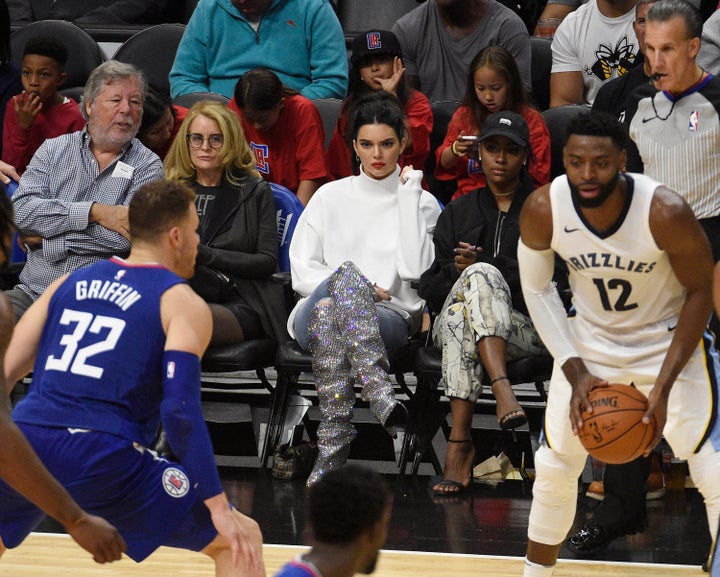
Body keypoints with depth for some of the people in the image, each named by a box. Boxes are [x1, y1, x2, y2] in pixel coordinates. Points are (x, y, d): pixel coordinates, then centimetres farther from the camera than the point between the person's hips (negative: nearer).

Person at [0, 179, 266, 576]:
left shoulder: (69, 283, 21)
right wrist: (218, 506, -7)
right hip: (102, 458, -5)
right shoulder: (183, 304, 5)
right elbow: (180, 409, -8)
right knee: (241, 538, 7)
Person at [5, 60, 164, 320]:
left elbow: (125, 238, -9)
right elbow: (20, 210, -3)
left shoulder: (147, 165, 6)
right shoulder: (54, 150, 14)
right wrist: (94, 212, -11)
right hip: (33, 291, 3)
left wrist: (45, 235, -5)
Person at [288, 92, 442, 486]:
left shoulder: (422, 203, 14)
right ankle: (379, 392, -50)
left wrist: (408, 194, 0)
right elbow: (301, 272, 10)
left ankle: (333, 442, -46)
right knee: (344, 274, -36)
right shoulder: (331, 197, 18)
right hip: (316, 316, 1)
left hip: (389, 319, -1)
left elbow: (414, 269, -5)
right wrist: (356, 287, -6)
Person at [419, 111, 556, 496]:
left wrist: (481, 264, -9)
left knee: (480, 274, -35)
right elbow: (429, 289, 16)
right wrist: (457, 271, -8)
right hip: (449, 327, 2)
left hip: (526, 328, -2)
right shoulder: (457, 212, 23)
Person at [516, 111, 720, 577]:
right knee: (553, 467, 7)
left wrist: (664, 386, -21)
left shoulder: (666, 212, -31)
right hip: (590, 341, 3)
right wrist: (577, 373, -14)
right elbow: (537, 290, -5)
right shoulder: (543, 210, -22)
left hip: (670, 340, -3)